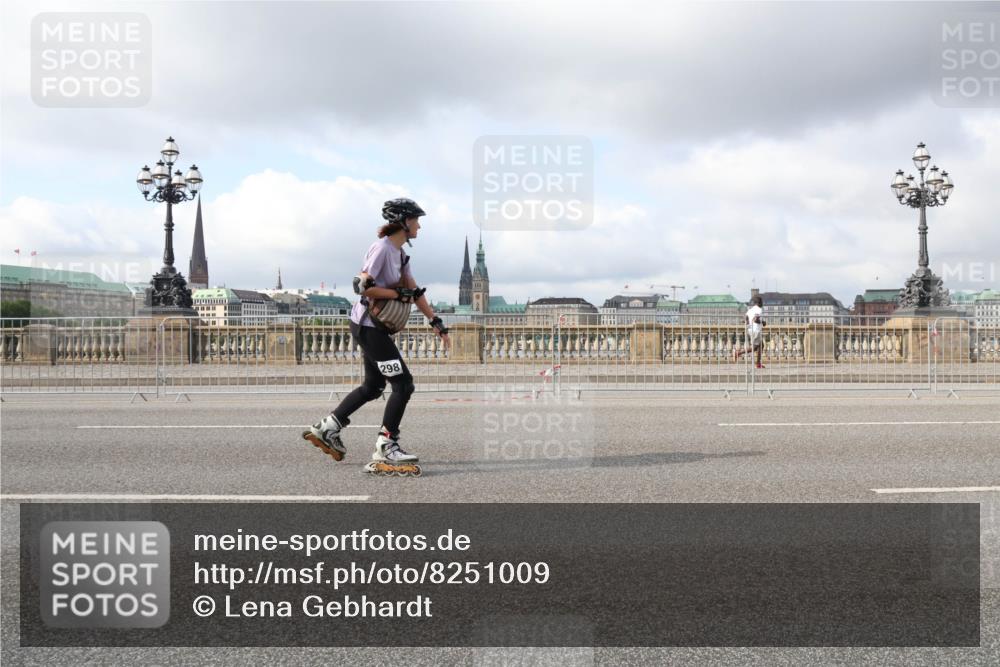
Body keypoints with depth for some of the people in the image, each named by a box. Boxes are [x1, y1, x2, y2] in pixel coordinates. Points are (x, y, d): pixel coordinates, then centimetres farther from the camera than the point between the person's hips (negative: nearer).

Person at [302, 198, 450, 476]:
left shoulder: (400, 253, 13)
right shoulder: (382, 248, -16)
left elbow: (414, 291, 13)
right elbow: (362, 286, -23)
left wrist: (436, 322, 7)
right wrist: (399, 294, -19)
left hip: (375, 327, 10)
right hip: (367, 326, -10)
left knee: (373, 386, 19)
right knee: (403, 384, -9)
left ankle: (327, 428, 30)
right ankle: (385, 449, -4)